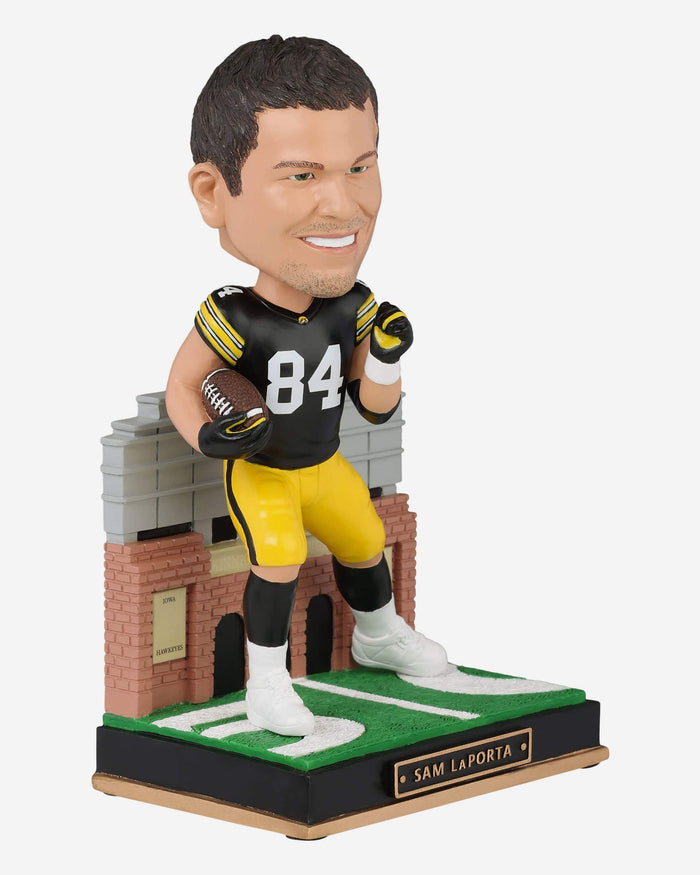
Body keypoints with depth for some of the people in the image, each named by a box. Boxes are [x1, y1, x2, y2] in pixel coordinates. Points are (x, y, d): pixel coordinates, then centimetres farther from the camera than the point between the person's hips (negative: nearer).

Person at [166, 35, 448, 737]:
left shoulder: (353, 310, -16)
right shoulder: (232, 320, -31)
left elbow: (377, 407, -7)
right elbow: (180, 387, -16)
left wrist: (385, 357, -24)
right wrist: (206, 434, -33)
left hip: (325, 465, 6)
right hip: (258, 471, -6)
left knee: (364, 542, 23)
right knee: (279, 555, -27)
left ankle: (380, 635, 53)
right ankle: (265, 681, -12)